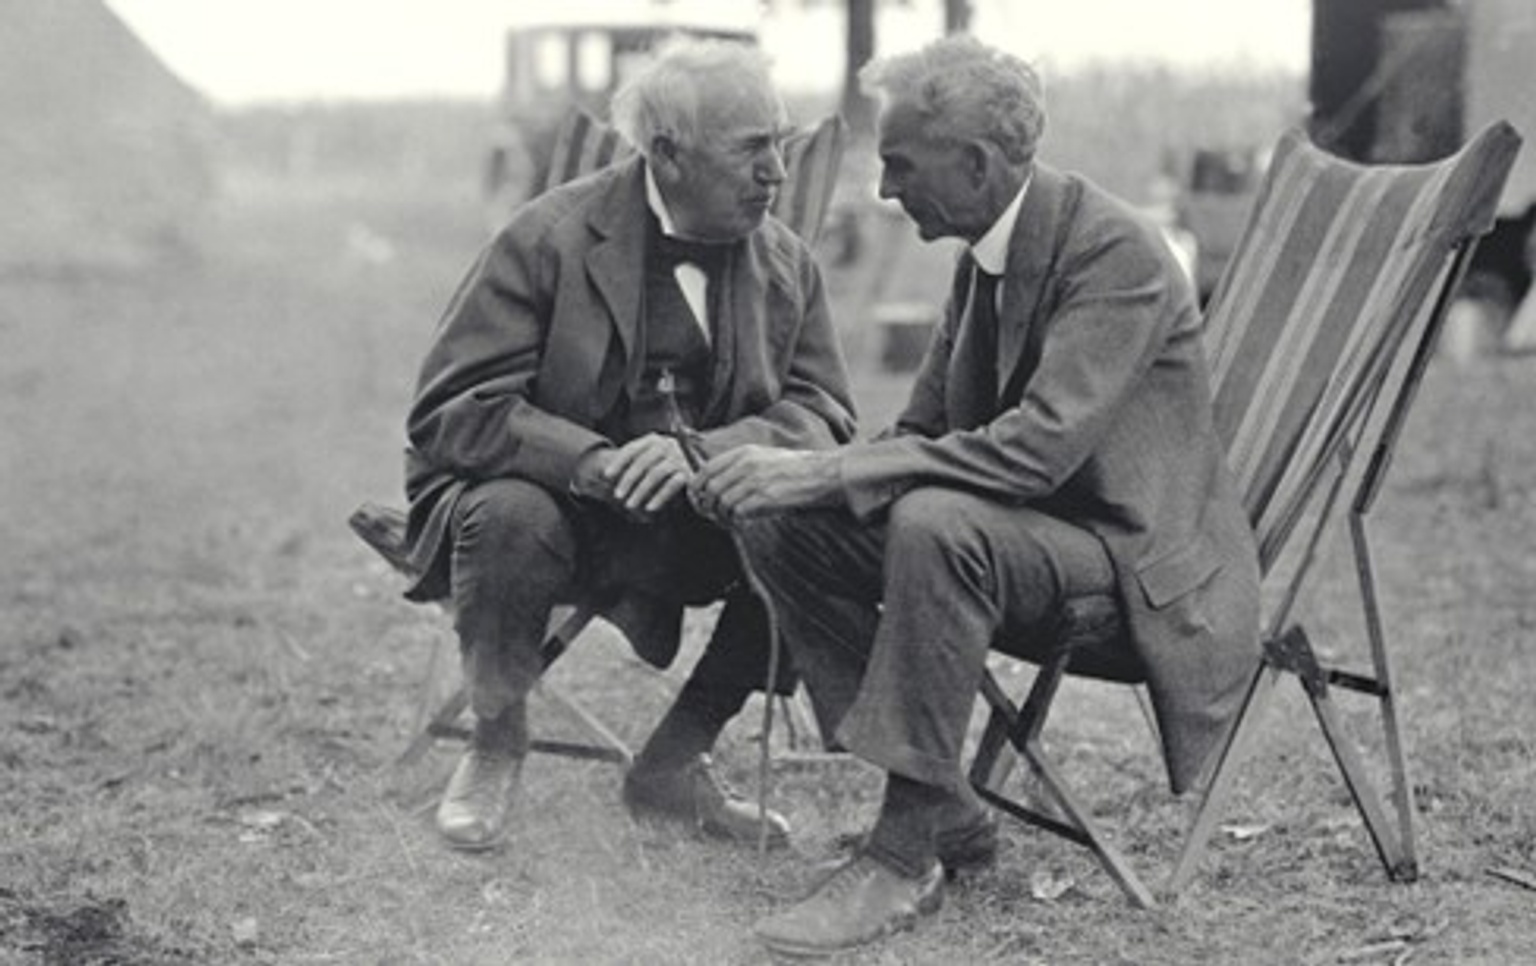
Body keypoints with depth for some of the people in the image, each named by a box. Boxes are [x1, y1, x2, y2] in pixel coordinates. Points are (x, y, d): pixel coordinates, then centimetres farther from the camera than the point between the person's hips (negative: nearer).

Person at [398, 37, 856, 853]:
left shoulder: (785, 262, 1)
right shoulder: (549, 237, -13)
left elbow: (825, 417, -7)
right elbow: (449, 410, -17)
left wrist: (699, 452, -28)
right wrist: (592, 462, -34)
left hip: (689, 527, 4)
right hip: (540, 493, -4)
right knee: (512, 517, -36)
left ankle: (673, 762, -2)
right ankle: (495, 741, -5)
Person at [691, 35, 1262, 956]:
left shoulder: (1112, 249, -21)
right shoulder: (984, 255, 6)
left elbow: (1041, 444, -31)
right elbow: (922, 430, 9)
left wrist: (828, 471, -32)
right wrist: (791, 470, -11)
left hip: (1138, 559, -8)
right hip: (1019, 528, 9)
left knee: (935, 524, -36)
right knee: (779, 524, -8)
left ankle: (907, 853, -25)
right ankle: (945, 809, -3)